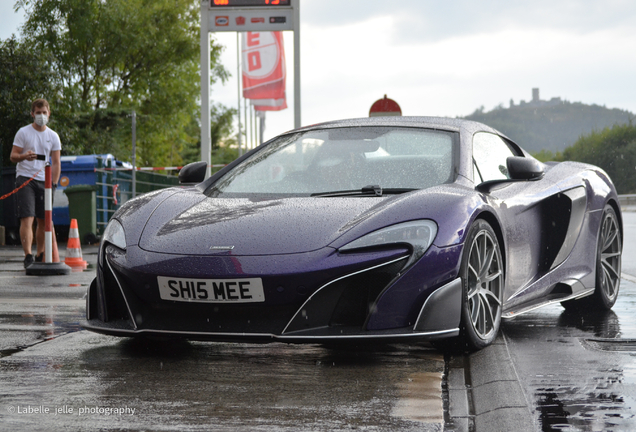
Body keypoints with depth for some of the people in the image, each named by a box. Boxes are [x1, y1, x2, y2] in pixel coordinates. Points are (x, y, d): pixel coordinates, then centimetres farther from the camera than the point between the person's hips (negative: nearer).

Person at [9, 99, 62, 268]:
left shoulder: (53, 136, 10)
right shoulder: (23, 132, 2)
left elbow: (56, 163, 10)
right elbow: (13, 156, -1)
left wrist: (53, 184, -1)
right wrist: (24, 156, -23)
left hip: (44, 180, 4)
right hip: (25, 178, -4)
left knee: (43, 220, 8)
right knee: (27, 218, -14)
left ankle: (40, 255, 20)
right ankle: (28, 256, -20)